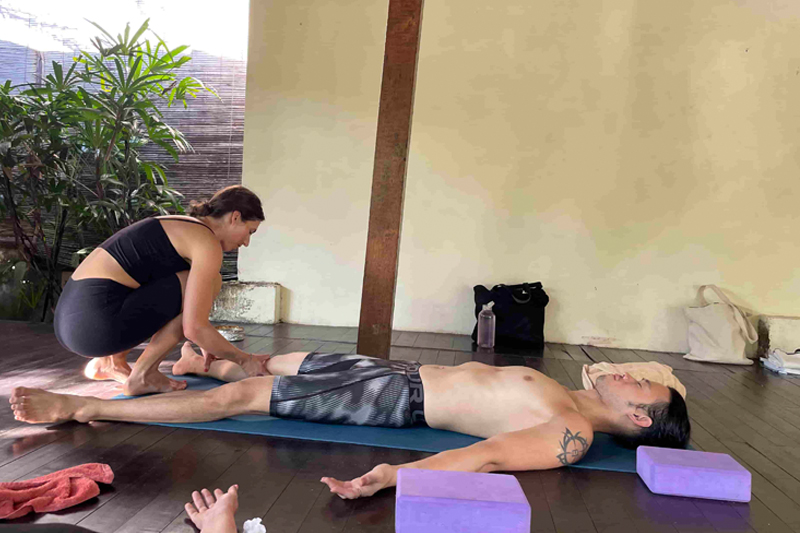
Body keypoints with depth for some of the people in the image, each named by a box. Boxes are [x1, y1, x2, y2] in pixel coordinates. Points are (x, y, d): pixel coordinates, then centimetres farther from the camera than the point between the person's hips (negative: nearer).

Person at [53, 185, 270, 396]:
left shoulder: (180, 227, 19)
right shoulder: (207, 243, -9)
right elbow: (195, 327, -15)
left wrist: (207, 345, 36)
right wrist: (244, 359, -2)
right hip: (98, 322, -10)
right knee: (207, 281, -4)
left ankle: (112, 361, 18)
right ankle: (142, 374, 0)